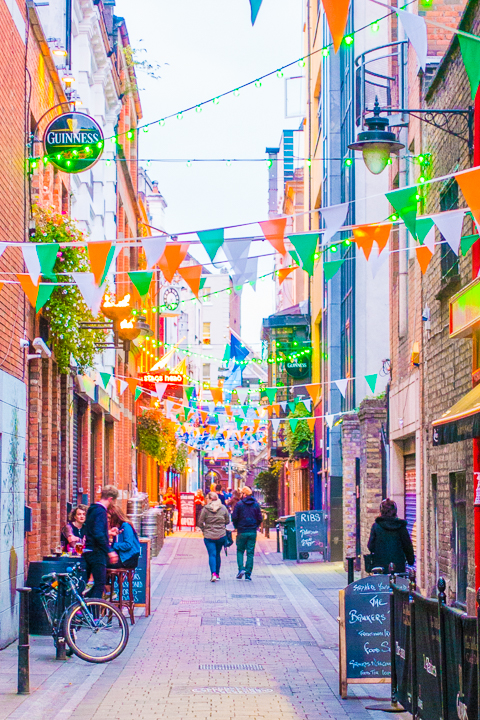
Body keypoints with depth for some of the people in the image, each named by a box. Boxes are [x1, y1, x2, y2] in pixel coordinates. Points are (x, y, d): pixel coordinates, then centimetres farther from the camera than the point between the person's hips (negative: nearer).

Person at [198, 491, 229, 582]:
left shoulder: (205, 509, -7)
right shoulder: (223, 508, 0)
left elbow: (200, 522, -5)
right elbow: (227, 521, 7)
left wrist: (204, 530, 12)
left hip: (209, 536, -3)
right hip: (221, 535, 3)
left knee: (212, 555, -2)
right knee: (218, 554, 17)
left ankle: (213, 573, -20)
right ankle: (217, 574, 25)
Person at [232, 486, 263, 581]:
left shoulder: (239, 504, -5)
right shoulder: (256, 504, 4)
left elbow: (234, 518, -5)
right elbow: (260, 518, 4)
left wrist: (236, 527, 10)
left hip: (242, 531, -2)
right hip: (253, 532, 2)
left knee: (240, 551, 11)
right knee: (250, 553, 5)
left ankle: (241, 569, -9)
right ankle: (248, 574, 2)